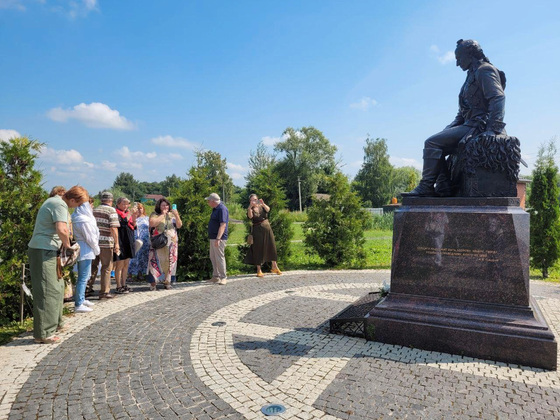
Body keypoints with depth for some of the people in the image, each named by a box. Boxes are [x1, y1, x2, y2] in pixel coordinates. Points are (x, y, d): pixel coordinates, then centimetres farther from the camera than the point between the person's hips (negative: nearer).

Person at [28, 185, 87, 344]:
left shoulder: (54, 200, 16)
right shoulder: (60, 205, -16)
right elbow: (61, 229, -30)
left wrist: (64, 243, 14)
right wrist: (67, 245, -12)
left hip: (46, 250, 10)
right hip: (43, 251, -10)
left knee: (58, 287, 18)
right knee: (48, 291, -7)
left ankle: (55, 323, 30)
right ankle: (43, 334, -3)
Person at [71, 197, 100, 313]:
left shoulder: (76, 217, 11)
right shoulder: (84, 220, -21)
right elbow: (90, 238, -17)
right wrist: (97, 250, -3)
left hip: (81, 250, 11)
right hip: (86, 251, -11)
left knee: (84, 276, 21)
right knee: (83, 278, -4)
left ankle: (81, 299, 32)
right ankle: (78, 305, 1)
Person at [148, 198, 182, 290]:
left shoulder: (172, 215, 14)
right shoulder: (154, 215, 5)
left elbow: (179, 226, 6)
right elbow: (152, 223, -15)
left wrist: (176, 215, -9)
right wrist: (162, 215, -9)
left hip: (171, 243, 3)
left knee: (169, 262, 4)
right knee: (156, 261, -8)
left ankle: (167, 281, 13)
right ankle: (153, 282, -4)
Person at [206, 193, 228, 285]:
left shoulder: (222, 209, -17)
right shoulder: (215, 209, 14)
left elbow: (223, 225, -24)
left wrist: (218, 239, -30)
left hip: (219, 238, -10)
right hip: (213, 237, 10)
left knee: (219, 258, -5)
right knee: (213, 257, 15)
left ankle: (223, 277, 4)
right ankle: (215, 276, 24)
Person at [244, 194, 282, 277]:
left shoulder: (262, 207, 7)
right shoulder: (250, 209, 1)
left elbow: (268, 209, -16)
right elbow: (250, 216, -20)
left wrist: (263, 204, -35)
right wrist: (250, 207, -35)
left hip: (267, 228, 3)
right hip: (257, 230, -3)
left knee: (271, 247, 7)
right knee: (258, 249, -2)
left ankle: (274, 267, 21)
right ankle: (259, 270, 4)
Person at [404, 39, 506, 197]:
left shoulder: (485, 71, -6)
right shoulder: (473, 74, 26)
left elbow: (499, 98, -19)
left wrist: (493, 129, -28)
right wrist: (450, 128, 14)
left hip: (477, 127, -10)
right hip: (471, 125, 10)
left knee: (433, 143, -19)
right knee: (438, 145, 11)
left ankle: (426, 187, -19)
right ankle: (443, 187, -2)